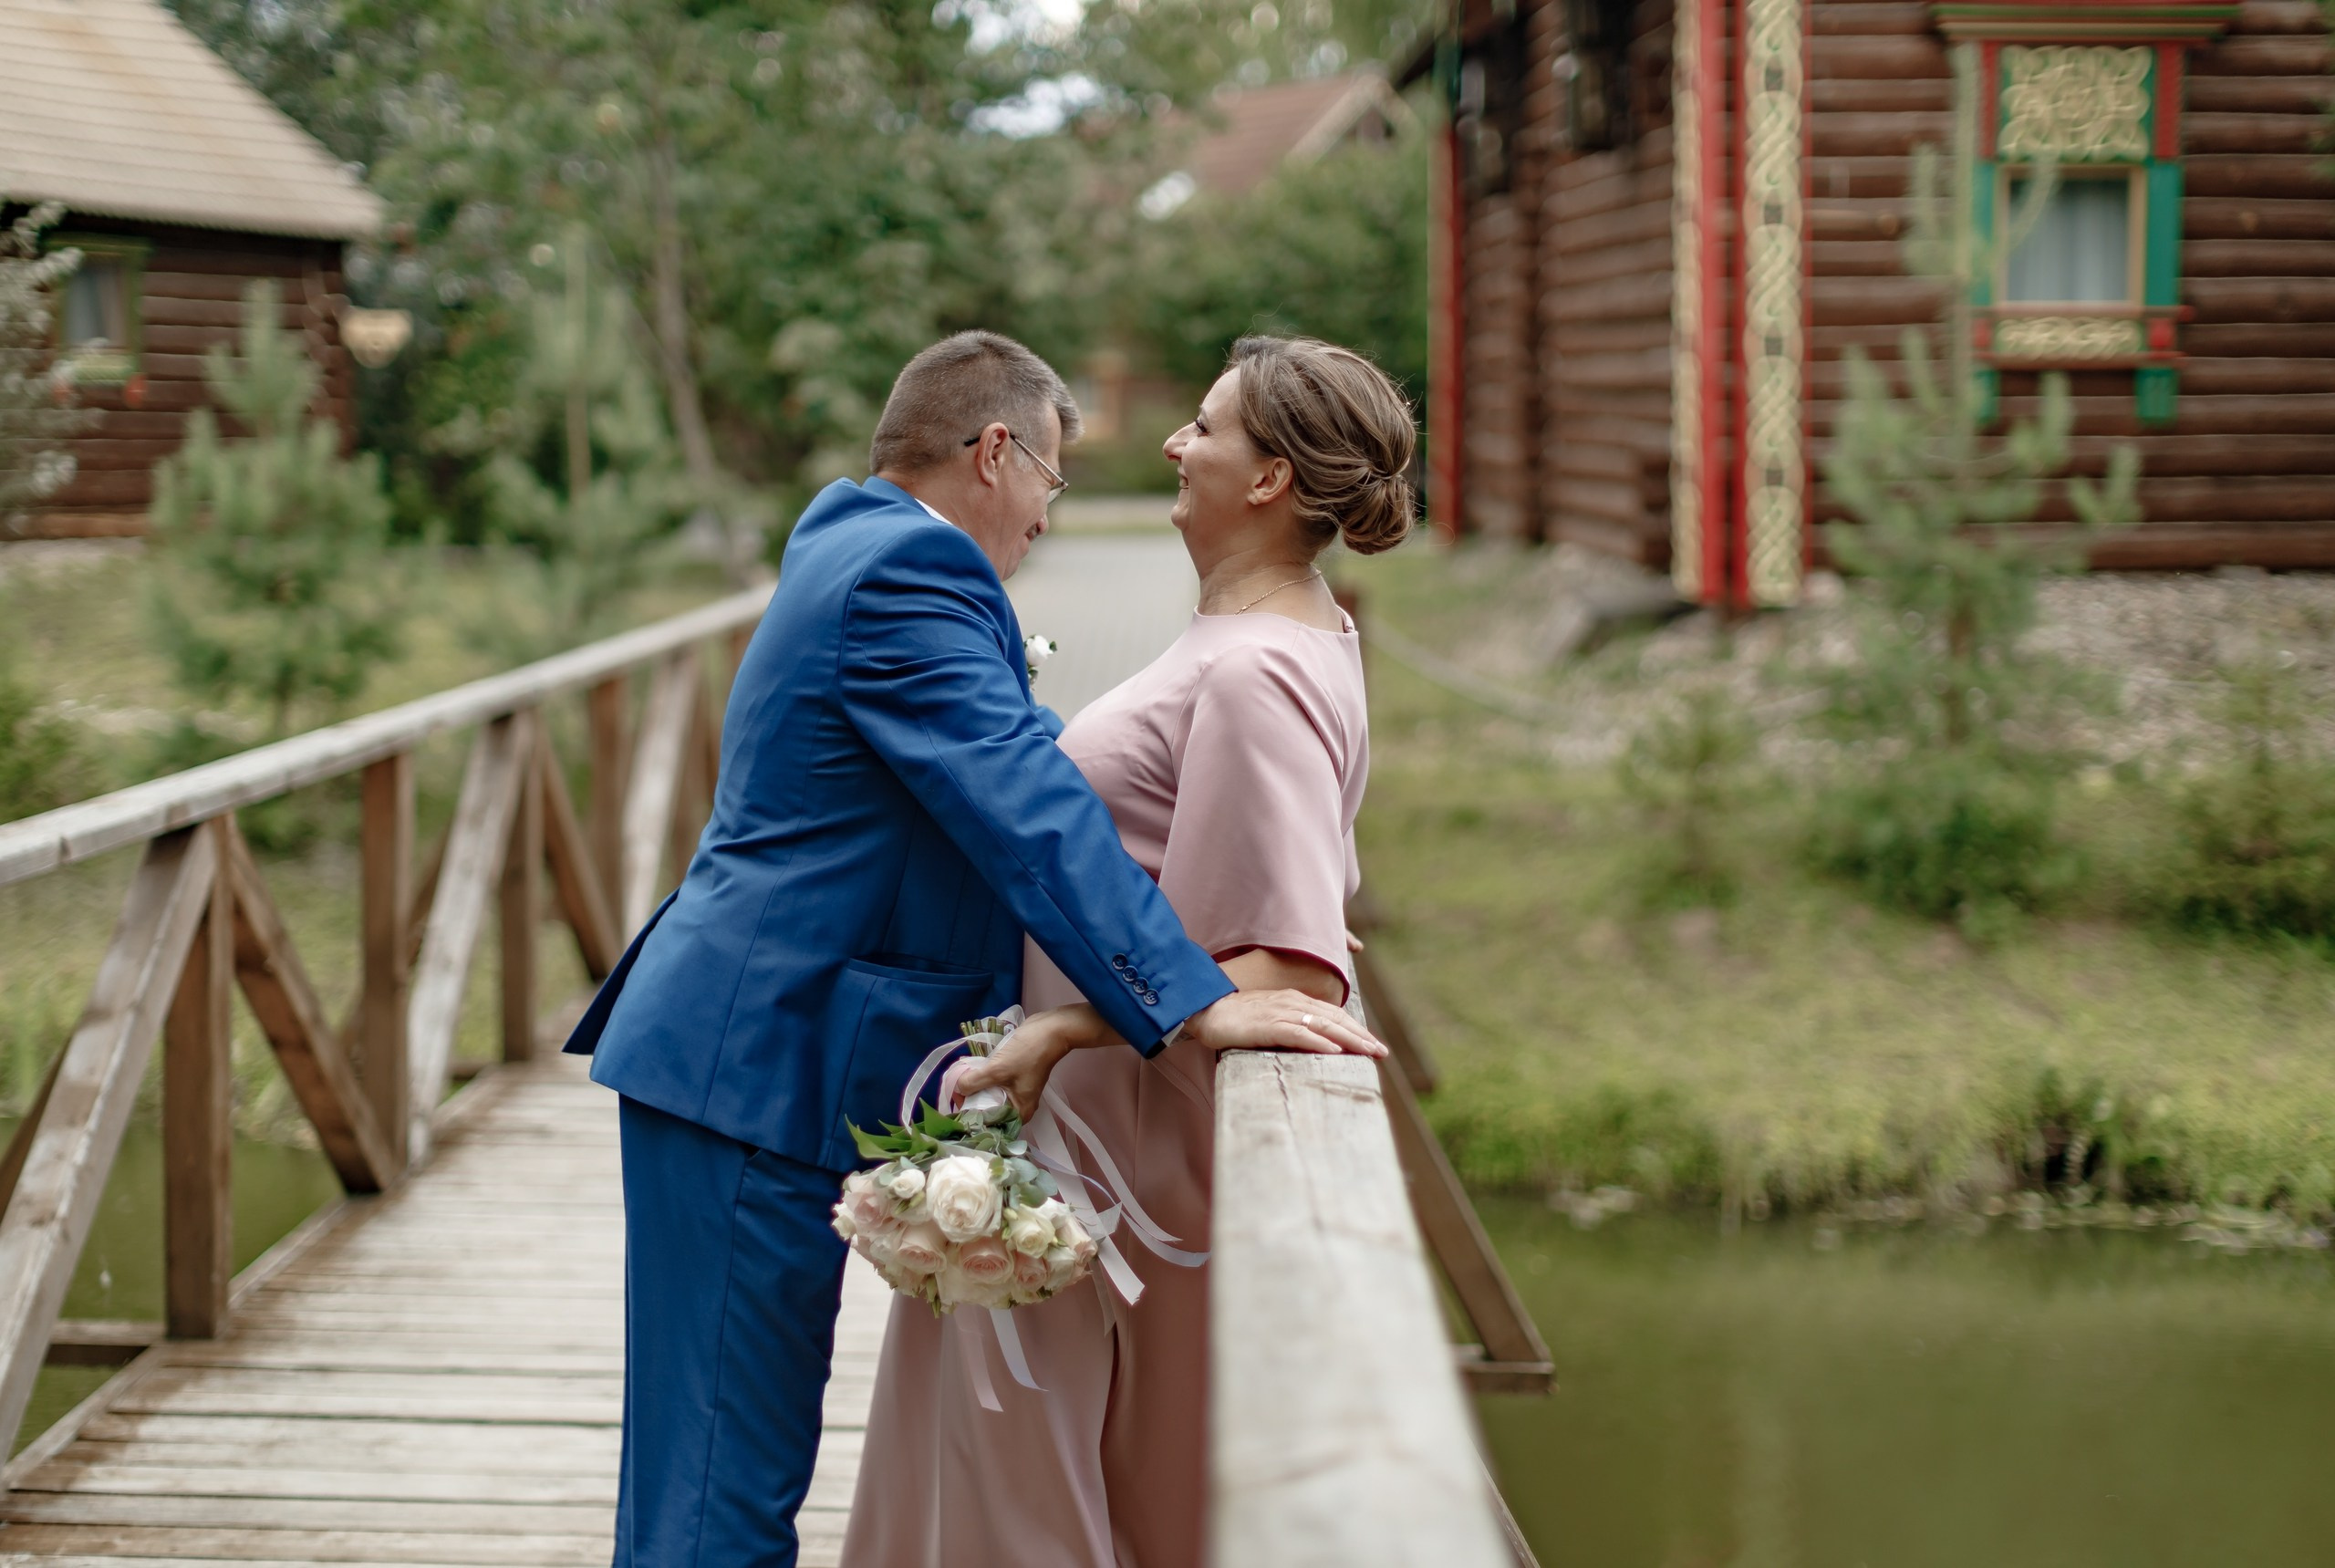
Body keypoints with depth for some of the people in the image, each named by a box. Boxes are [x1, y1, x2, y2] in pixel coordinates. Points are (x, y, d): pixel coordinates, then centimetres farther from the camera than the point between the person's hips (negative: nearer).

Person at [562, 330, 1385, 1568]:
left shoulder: (855, 543, 18)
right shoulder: (909, 569, -14)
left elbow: (1004, 784, 25)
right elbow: (1027, 815, -25)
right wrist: (1192, 1003, -30)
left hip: (735, 1050, 11)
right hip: (757, 1071, -11)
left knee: (700, 1466, 16)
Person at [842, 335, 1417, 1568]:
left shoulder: (1254, 677, -22)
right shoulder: (1298, 637, 10)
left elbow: (1283, 974, -28)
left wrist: (1061, 1034, -29)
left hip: (1135, 1120, -10)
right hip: (1111, 1100, 10)